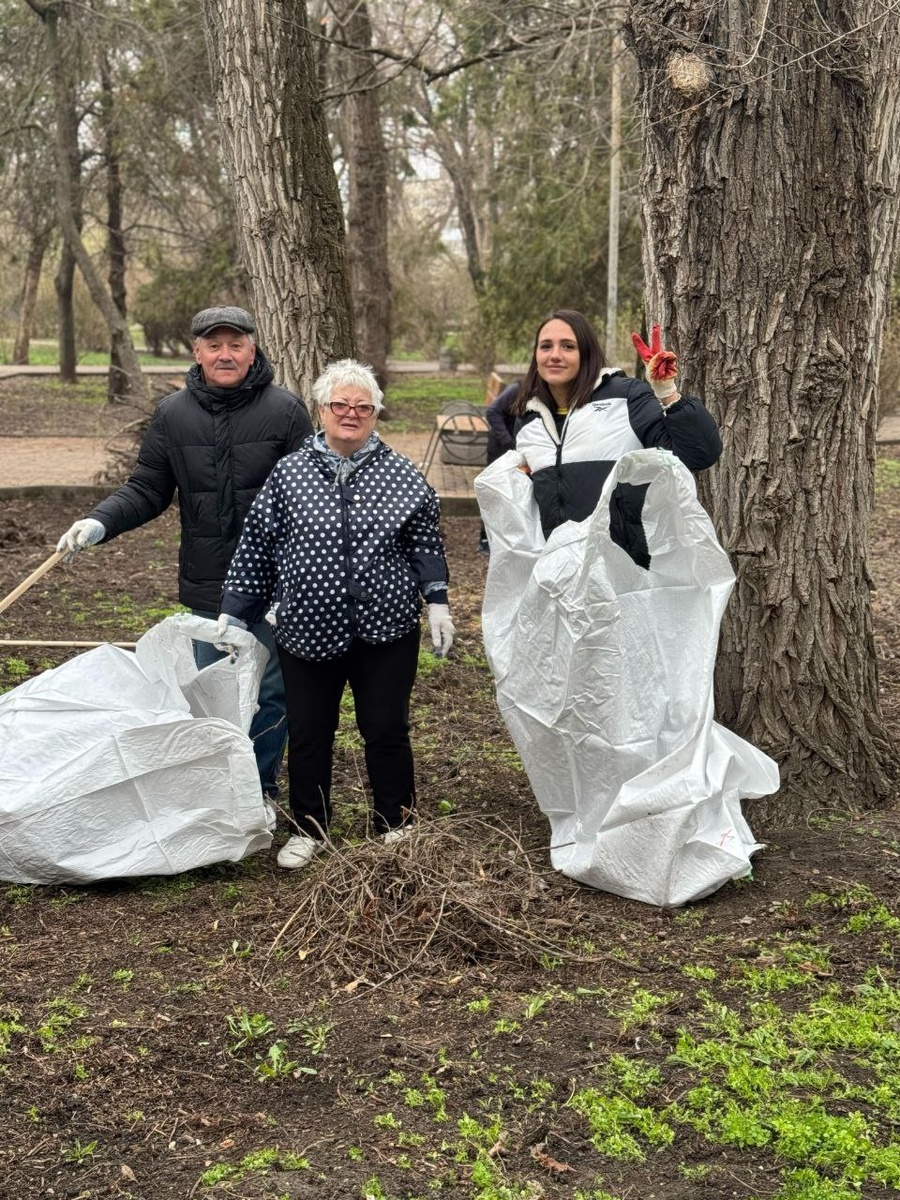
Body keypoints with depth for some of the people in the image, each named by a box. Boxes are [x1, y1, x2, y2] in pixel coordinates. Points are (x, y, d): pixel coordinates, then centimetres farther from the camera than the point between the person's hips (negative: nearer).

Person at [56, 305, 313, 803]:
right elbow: (146, 489, 8)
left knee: (271, 691, 7)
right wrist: (99, 522, -10)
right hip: (206, 586, 3)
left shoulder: (285, 410, -5)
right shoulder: (172, 414, 4)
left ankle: (261, 786, 24)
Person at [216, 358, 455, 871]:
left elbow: (426, 542, 6)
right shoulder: (289, 474, 2)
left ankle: (397, 828, 24)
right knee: (309, 734, 10)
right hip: (309, 630, 1)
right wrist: (234, 612, 6)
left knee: (387, 732, 7)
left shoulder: (401, 475, 1)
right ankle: (310, 830, 27)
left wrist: (437, 600, -1)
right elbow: (256, 548, 5)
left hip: (385, 630, -1)